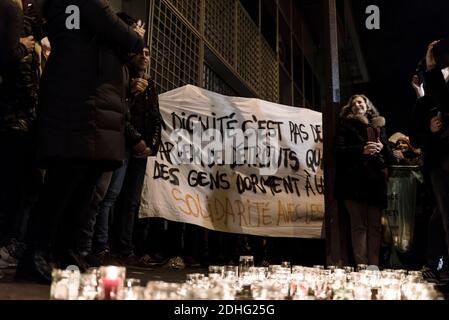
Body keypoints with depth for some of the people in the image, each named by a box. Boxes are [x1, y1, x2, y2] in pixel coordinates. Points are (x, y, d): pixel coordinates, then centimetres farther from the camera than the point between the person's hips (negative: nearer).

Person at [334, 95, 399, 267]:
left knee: (375, 225, 2)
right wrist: (362, 150, -12)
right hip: (354, 180, -3)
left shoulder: (378, 126, 22)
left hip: (375, 179, 4)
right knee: (359, 225, -4)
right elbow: (338, 150, -1)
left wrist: (397, 162, 0)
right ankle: (361, 266, -2)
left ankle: (374, 265, 6)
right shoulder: (346, 125, 12)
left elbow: (387, 151, 21)